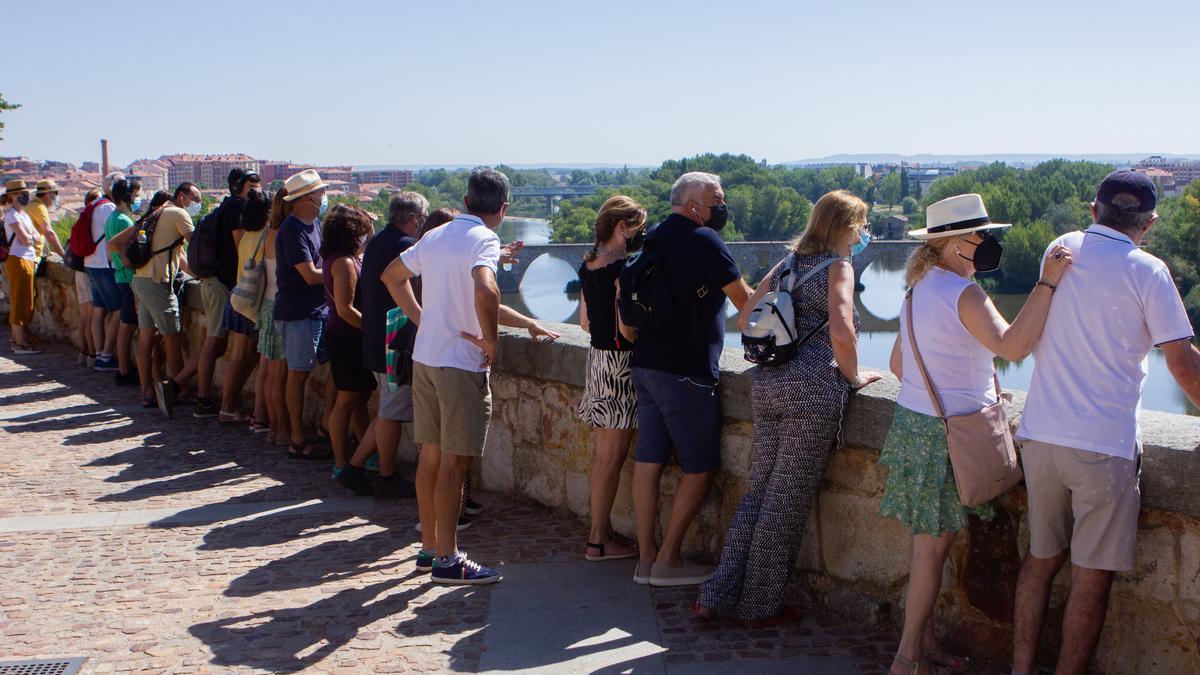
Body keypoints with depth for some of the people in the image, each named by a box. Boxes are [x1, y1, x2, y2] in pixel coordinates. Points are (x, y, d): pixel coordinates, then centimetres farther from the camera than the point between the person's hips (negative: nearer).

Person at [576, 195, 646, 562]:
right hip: (620, 364, -9)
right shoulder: (621, 268, -17)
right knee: (612, 458, -2)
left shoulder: (588, 266, 9)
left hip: (597, 357, 9)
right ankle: (599, 541, 4)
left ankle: (602, 530, 23)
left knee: (603, 454, 16)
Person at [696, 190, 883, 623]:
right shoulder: (838, 267, -5)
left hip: (768, 386, 7)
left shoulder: (786, 265, 16)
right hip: (814, 392, -7)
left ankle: (719, 594, 13)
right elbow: (841, 331, -20)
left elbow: (745, 319, 16)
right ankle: (760, 605, 11)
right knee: (788, 501, 2)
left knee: (759, 490, 14)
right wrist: (852, 377, -4)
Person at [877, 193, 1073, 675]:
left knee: (929, 542, 14)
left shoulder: (920, 288, 11)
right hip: (947, 434, -9)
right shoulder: (963, 293, -18)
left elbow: (898, 363, 17)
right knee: (933, 544, -1)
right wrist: (1047, 284, -27)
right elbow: (1012, 346, -30)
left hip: (913, 419, 9)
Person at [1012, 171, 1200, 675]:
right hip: (1104, 443, -5)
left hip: (1040, 433, 6)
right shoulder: (1146, 271, -7)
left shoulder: (1060, 251, 8)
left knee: (1041, 558, 16)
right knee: (1092, 577, 3)